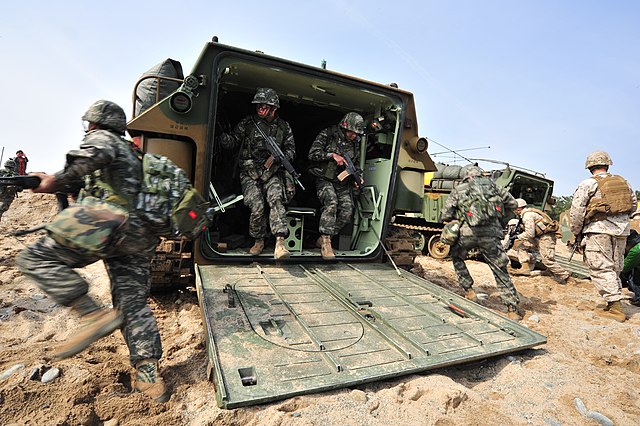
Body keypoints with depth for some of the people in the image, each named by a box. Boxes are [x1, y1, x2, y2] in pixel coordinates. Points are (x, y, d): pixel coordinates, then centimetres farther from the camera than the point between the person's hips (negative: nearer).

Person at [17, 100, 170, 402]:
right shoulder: (130, 152, 34)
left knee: (36, 258, 0)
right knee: (133, 305, 6)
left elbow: (97, 153, -17)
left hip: (111, 226, -8)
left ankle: (94, 316, -14)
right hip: (139, 237, 8)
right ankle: (150, 378, 4)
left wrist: (59, 180, -13)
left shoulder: (102, 137, 8)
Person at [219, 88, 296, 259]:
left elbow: (291, 150, 13)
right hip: (250, 173, -1)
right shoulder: (248, 122, 5)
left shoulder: (283, 127, 9)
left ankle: (280, 243, -32)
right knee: (257, 206, -17)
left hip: (272, 173, 1)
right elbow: (232, 141, 3)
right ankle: (259, 241, 8)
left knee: (276, 199, -25)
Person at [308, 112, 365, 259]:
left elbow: (356, 163, 21)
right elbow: (313, 154, -13)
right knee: (331, 203, -30)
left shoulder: (355, 143, 10)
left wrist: (358, 177, 2)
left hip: (342, 182, 5)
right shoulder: (327, 135, -6)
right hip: (324, 179, -5)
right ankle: (325, 242, -22)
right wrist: (333, 155, -21)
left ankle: (325, 239, 4)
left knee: (347, 211, -10)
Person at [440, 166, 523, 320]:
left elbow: (445, 216, 7)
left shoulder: (458, 190, 13)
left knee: (456, 257, 27)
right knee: (500, 270, 12)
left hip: (468, 232, -1)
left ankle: (469, 290, 24)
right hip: (491, 232, 2)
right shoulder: (493, 186, 19)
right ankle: (513, 309, 13)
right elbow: (513, 204, 21)